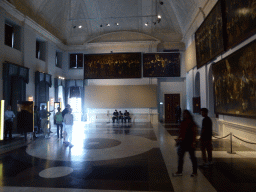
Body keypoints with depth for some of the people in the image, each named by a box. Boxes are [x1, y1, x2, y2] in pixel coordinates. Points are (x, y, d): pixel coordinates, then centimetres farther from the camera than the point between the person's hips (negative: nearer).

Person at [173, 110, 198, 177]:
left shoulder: (192, 123, -12)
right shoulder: (183, 122, 10)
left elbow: (194, 133, -14)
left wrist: (193, 142, -19)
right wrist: (178, 140, 17)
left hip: (190, 143, -7)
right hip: (183, 142, 7)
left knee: (192, 157, 6)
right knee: (180, 156, 8)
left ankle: (195, 172, 20)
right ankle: (179, 171, 16)